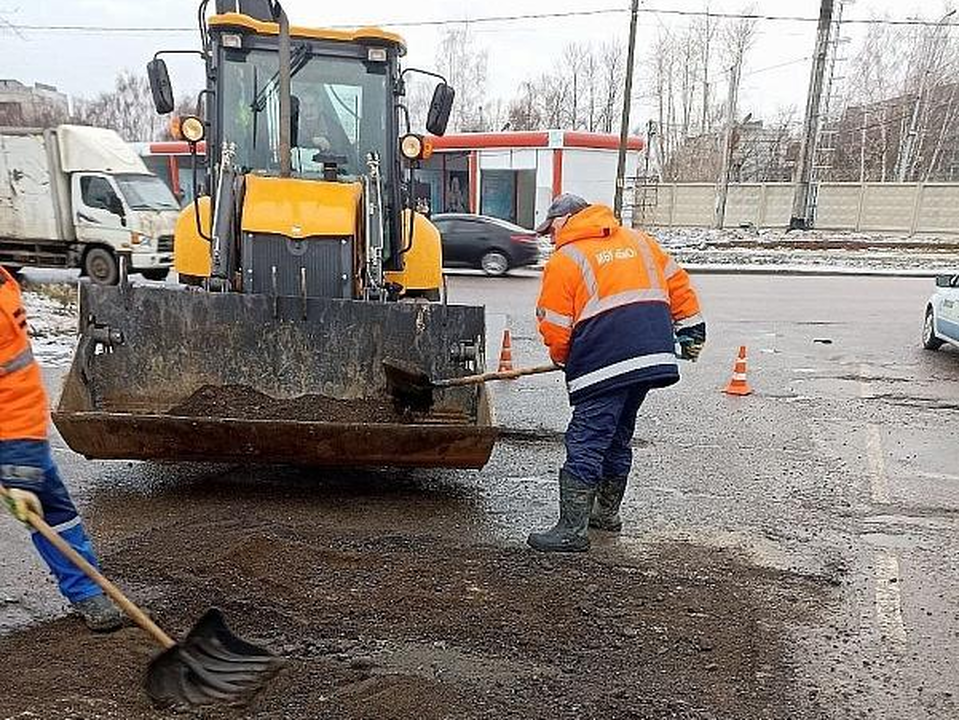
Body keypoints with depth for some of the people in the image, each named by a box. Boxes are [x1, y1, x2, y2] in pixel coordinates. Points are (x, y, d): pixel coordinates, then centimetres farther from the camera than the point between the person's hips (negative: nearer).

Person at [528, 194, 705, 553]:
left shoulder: (564, 260, 0)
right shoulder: (639, 241, 19)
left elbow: (554, 329, -1)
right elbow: (678, 284, 19)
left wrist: (564, 360, 17)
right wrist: (692, 331, 25)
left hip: (604, 365, -7)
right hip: (654, 357, 7)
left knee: (585, 444, -3)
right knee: (618, 438, 20)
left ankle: (573, 530, -2)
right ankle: (607, 513, 32)